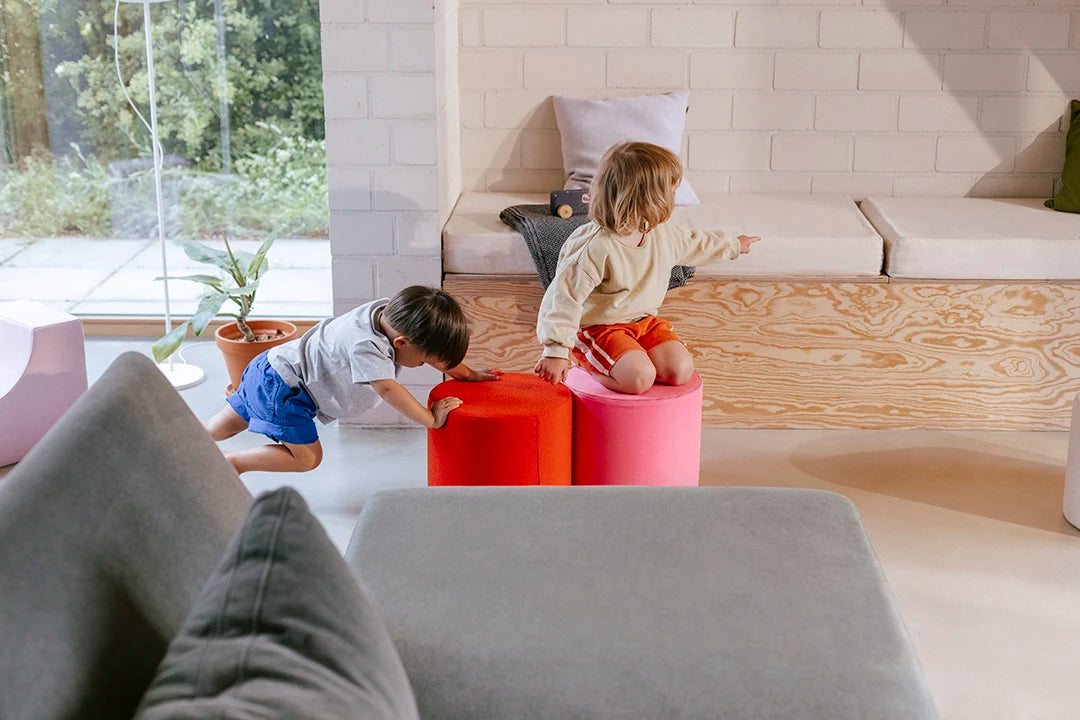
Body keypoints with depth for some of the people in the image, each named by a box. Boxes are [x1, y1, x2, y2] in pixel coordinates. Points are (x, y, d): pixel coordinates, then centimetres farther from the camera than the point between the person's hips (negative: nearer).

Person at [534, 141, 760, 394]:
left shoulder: (663, 235, 0)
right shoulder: (594, 248, -26)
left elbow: (694, 243, 24)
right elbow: (564, 298, -26)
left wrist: (733, 245, 37)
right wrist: (555, 352, -31)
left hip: (643, 321, 7)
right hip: (596, 328, -7)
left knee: (681, 371, -15)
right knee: (640, 378, -29)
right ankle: (588, 367, -4)